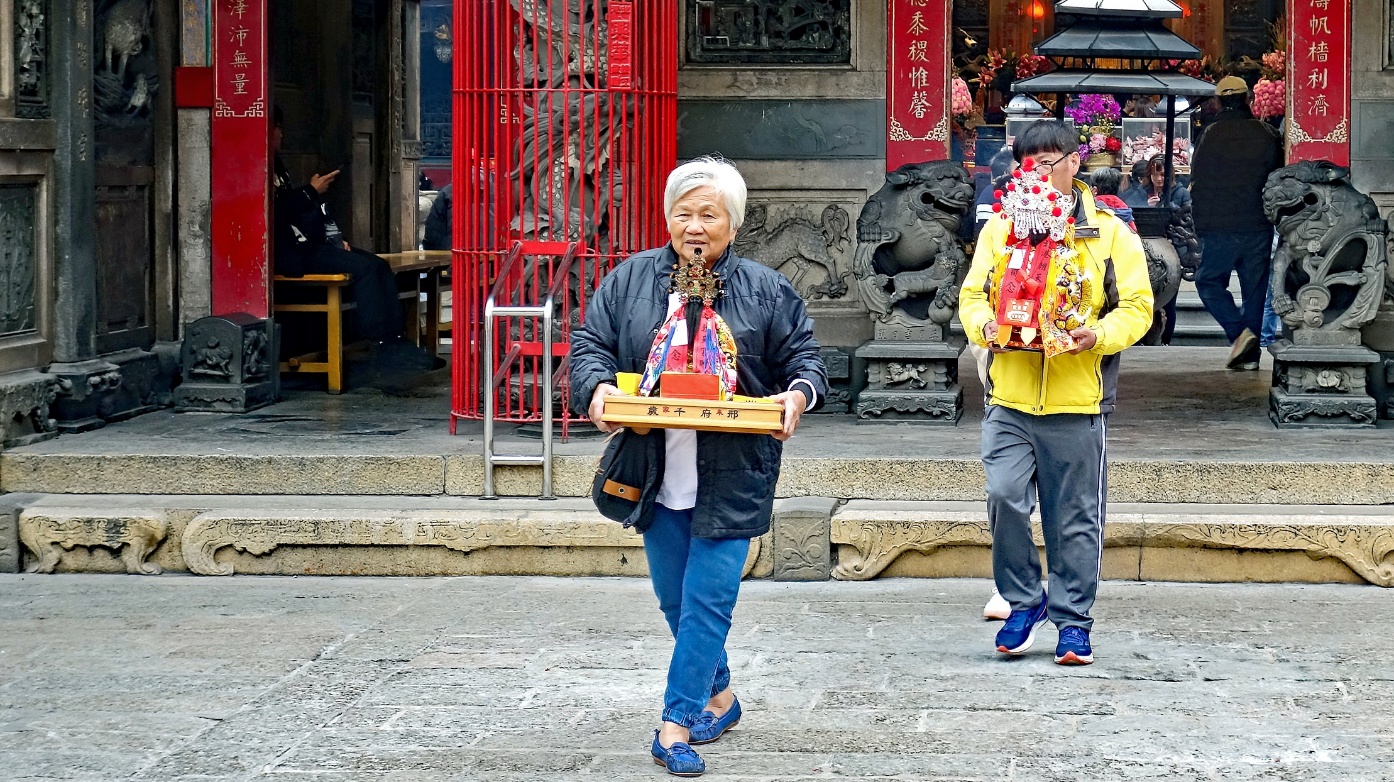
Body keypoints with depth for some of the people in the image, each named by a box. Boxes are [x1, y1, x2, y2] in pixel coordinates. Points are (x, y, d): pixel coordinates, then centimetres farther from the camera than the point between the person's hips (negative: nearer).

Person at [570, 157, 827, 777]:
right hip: (657, 471, 3)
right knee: (674, 598, 13)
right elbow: (590, 343, 4)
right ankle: (718, 696, 33)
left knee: (707, 600, -7)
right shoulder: (630, 280, 6)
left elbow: (803, 356, 5)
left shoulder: (765, 290, 3)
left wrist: (799, 393, -16)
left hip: (731, 477, -3)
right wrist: (597, 388, -16)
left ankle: (677, 725, -4)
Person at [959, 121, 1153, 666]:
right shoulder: (1000, 228, 10)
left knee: (1075, 520, 4)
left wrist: (1096, 335, -18)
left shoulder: (1110, 234, 3)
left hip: (1076, 402, -1)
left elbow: (1136, 308, 1)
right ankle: (1025, 601, 9)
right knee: (1004, 498, -12)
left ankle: (1073, 621, 17)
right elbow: (973, 293, 13)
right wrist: (984, 325, -9)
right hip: (1009, 399, 2)